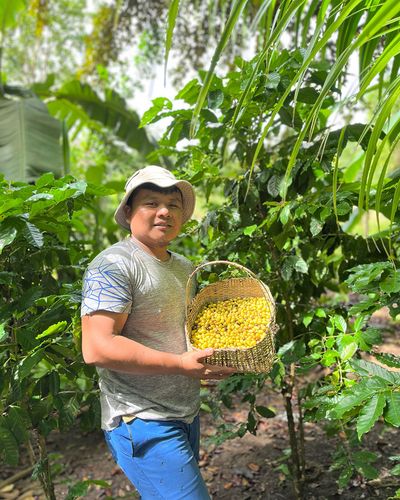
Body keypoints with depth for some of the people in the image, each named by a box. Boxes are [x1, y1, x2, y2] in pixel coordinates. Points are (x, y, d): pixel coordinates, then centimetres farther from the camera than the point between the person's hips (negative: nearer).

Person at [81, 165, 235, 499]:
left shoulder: (185, 267, 11)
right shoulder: (115, 265, -17)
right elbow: (96, 348, -25)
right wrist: (181, 364, -25)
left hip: (187, 416, 9)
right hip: (142, 422, -8)